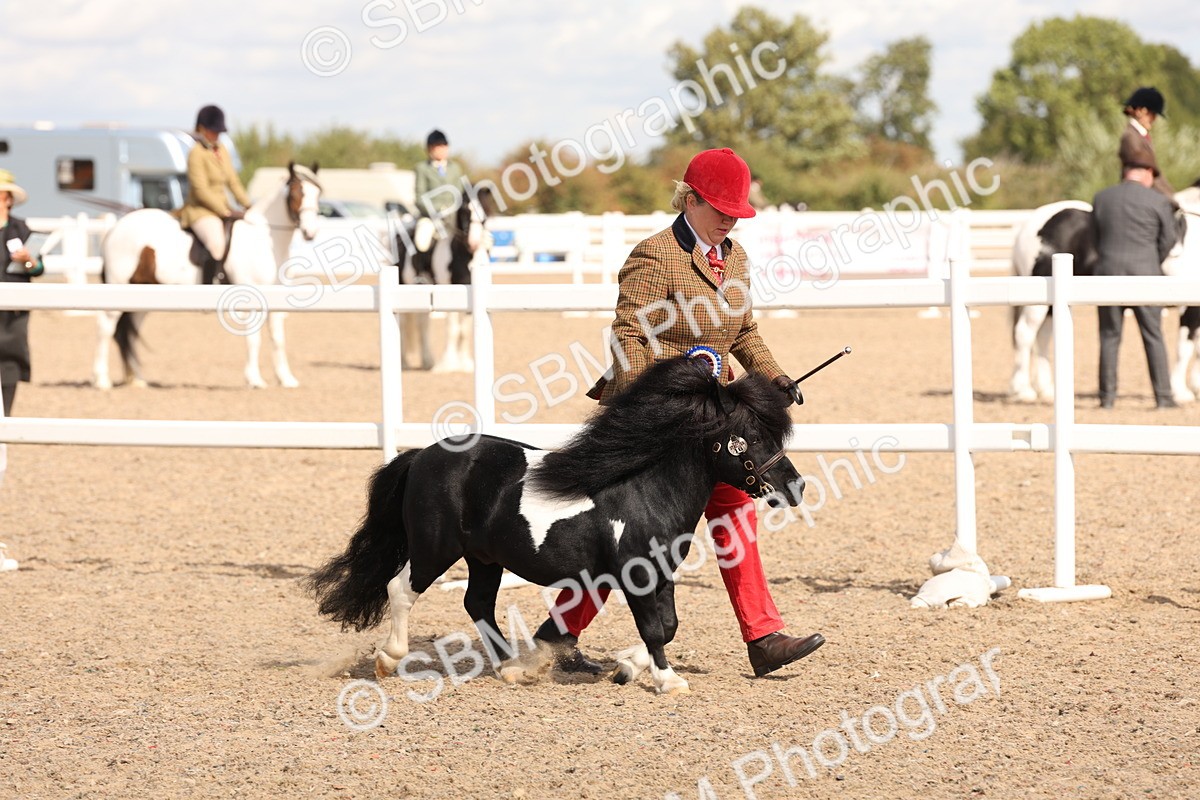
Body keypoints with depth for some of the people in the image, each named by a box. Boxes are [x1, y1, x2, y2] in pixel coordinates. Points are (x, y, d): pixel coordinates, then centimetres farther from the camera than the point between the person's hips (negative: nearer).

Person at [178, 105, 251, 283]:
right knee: (217, 245, -33)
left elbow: (233, 181, 17)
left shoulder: (222, 150, 13)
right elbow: (201, 190, -17)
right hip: (201, 211, -9)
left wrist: (248, 206, 5)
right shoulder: (197, 154, -11)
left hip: (222, 209, 9)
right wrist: (227, 212, -18)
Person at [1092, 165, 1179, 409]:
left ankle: (1107, 396, 7)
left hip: (1108, 272, 2)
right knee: (1153, 337, 5)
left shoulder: (1100, 199, 5)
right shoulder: (1158, 201, -4)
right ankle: (1163, 396, 4)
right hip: (1145, 274, -2)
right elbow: (1168, 239, 1)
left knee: (1109, 336, 9)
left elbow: (1095, 237, 11)